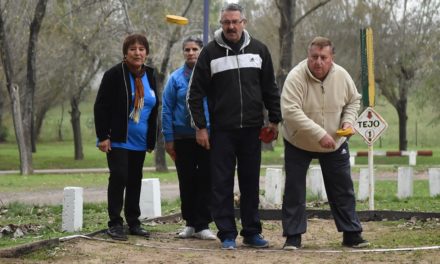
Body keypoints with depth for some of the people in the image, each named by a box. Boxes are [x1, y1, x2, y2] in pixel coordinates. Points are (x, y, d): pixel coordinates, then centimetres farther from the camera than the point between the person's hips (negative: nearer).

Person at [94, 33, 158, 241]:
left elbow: (153, 109, 17)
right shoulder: (114, 74, -8)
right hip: (117, 139, -6)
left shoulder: (150, 76, 10)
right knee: (118, 177, -11)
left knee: (135, 180, 9)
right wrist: (103, 136, -15)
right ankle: (115, 224, -5)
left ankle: (133, 222, 17)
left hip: (139, 141, 6)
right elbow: (101, 106, -10)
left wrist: (151, 140, 14)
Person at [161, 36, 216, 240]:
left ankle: (202, 225, 3)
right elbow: (167, 109, 4)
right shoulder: (176, 78, 3)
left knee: (205, 181, -2)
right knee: (187, 182, 7)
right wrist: (168, 139, 0)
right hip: (183, 137, 1)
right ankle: (190, 223, 17)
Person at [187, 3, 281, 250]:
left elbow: (270, 88, 11)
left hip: (252, 129, 2)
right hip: (222, 130, -2)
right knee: (223, 184, 0)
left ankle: (252, 232, 15)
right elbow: (196, 93, 0)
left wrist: (275, 120, 7)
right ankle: (227, 234, 5)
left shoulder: (259, 49, 6)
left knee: (251, 183, 7)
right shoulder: (210, 52, -1)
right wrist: (200, 127, -5)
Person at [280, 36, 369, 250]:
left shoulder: (342, 76, -12)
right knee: (294, 190, -1)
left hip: (335, 144, 3)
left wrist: (348, 120, -13)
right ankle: (293, 236, 8)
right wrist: (319, 134, -38)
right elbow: (290, 111, -35)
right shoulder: (296, 77, -26)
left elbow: (353, 101, 7)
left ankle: (351, 234, 17)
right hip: (298, 144, -3)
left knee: (343, 191, 7)